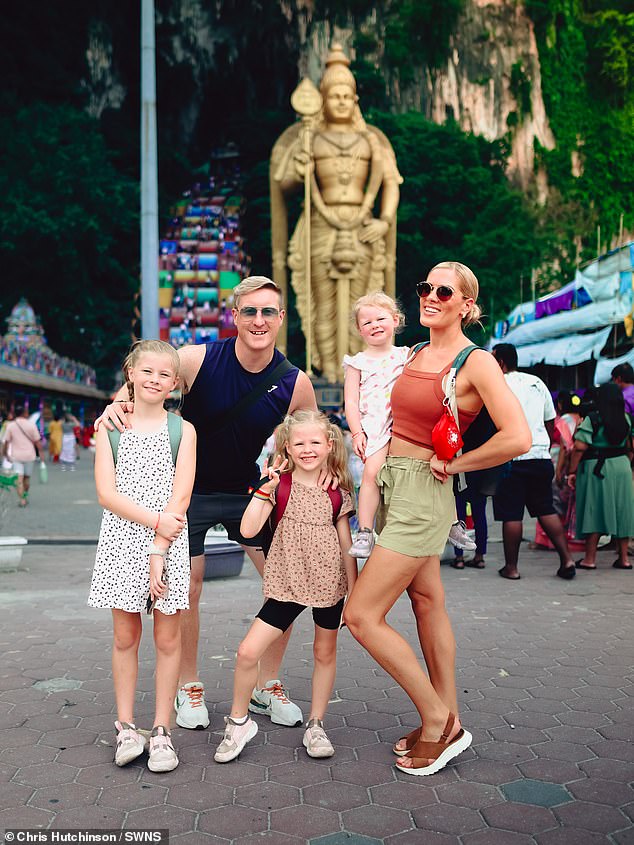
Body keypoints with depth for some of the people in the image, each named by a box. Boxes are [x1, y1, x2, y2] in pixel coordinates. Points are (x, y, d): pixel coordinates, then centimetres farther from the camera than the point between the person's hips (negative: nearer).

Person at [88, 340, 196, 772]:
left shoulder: (183, 430, 2)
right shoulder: (110, 428, 6)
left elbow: (180, 497, -5)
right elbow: (107, 493, -4)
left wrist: (159, 551, -13)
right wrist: (155, 520, -14)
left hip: (169, 543, -1)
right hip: (122, 541, 1)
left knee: (168, 639, 3)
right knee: (125, 636, 9)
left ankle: (162, 731, 15)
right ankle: (126, 727, 21)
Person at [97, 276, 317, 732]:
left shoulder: (295, 384, -14)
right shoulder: (197, 359, -20)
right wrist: (118, 403, -29)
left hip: (247, 490, 2)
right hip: (189, 489, -2)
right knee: (187, 589, 1)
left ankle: (268, 686, 19)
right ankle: (189, 688, 25)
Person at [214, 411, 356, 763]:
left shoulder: (338, 492, -2)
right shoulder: (279, 485, -5)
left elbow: (347, 546, 5)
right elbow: (248, 529, -16)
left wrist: (354, 593, 5)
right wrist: (265, 486, -20)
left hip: (329, 584, 1)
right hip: (287, 584, -1)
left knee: (325, 653, 13)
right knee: (248, 651, -7)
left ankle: (316, 725, 32)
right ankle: (239, 722, 15)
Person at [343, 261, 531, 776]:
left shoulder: (477, 363, -13)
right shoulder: (415, 355, 9)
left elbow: (518, 438, -23)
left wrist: (456, 464, -13)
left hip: (424, 496, -8)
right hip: (395, 485, 8)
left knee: (360, 615, -7)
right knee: (428, 601, 15)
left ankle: (435, 717, 10)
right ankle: (449, 723, 30)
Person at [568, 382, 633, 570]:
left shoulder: (592, 419, -11)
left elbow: (579, 447, -17)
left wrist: (572, 472, -11)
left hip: (596, 469, -5)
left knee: (594, 512, 0)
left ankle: (590, 559, 2)